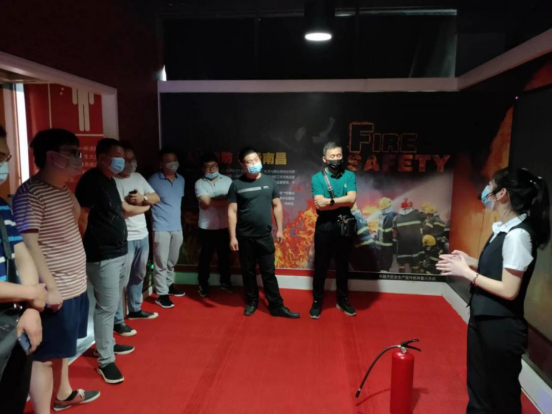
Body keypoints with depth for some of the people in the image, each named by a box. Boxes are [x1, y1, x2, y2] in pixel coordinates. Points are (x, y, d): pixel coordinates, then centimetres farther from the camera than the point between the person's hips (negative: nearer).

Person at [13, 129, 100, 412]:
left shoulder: (63, 189, 9)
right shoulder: (30, 193, -18)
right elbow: (28, 243, -23)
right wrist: (50, 288, -23)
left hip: (75, 286, 9)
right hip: (56, 291, -9)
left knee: (63, 346, 25)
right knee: (45, 355, 4)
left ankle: (64, 393, 44)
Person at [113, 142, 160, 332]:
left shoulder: (138, 177, 11)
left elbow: (156, 198, 11)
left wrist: (143, 198, -10)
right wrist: (139, 204, -10)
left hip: (142, 236, 8)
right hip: (124, 239, -8)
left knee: (138, 276, 20)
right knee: (121, 280, -2)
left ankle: (135, 309, 37)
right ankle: (117, 321, 9)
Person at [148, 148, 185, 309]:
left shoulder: (181, 180, 9)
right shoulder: (154, 180, -10)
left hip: (177, 227, 6)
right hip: (161, 228, -6)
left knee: (172, 261, 18)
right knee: (161, 263, -1)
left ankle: (169, 285, 35)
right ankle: (161, 294, 8)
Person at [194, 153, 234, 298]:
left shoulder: (227, 180, 2)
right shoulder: (199, 183, -5)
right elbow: (205, 202, -18)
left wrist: (212, 202, -14)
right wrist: (225, 201, -12)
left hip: (224, 226, 2)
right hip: (207, 227, -2)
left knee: (225, 255, 14)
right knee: (205, 257, 9)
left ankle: (225, 281, 31)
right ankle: (203, 284, 23)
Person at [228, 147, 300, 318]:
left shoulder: (269, 181, 2)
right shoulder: (237, 184, -3)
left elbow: (277, 206, 7)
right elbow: (232, 211, -4)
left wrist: (280, 229, 4)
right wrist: (232, 236, -8)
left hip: (265, 236, 1)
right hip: (245, 236, 0)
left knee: (269, 272, 6)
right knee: (248, 271, 12)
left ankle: (277, 306, 11)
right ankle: (251, 302, 28)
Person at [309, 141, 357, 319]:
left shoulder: (349, 175, 1)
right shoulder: (317, 178, -4)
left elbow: (352, 199, -12)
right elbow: (319, 204, -15)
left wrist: (330, 201, -15)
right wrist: (342, 202, -13)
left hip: (344, 226, 2)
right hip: (324, 227, -2)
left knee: (343, 265, 15)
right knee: (321, 265, 8)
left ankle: (342, 300, 30)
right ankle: (317, 301, 21)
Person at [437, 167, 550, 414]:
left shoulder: (518, 235, -23)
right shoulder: (504, 229, 4)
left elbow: (509, 290, -24)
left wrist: (466, 272, -18)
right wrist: (469, 261, 0)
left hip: (501, 328, -9)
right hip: (485, 321, 9)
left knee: (501, 395, 13)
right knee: (480, 387, 24)